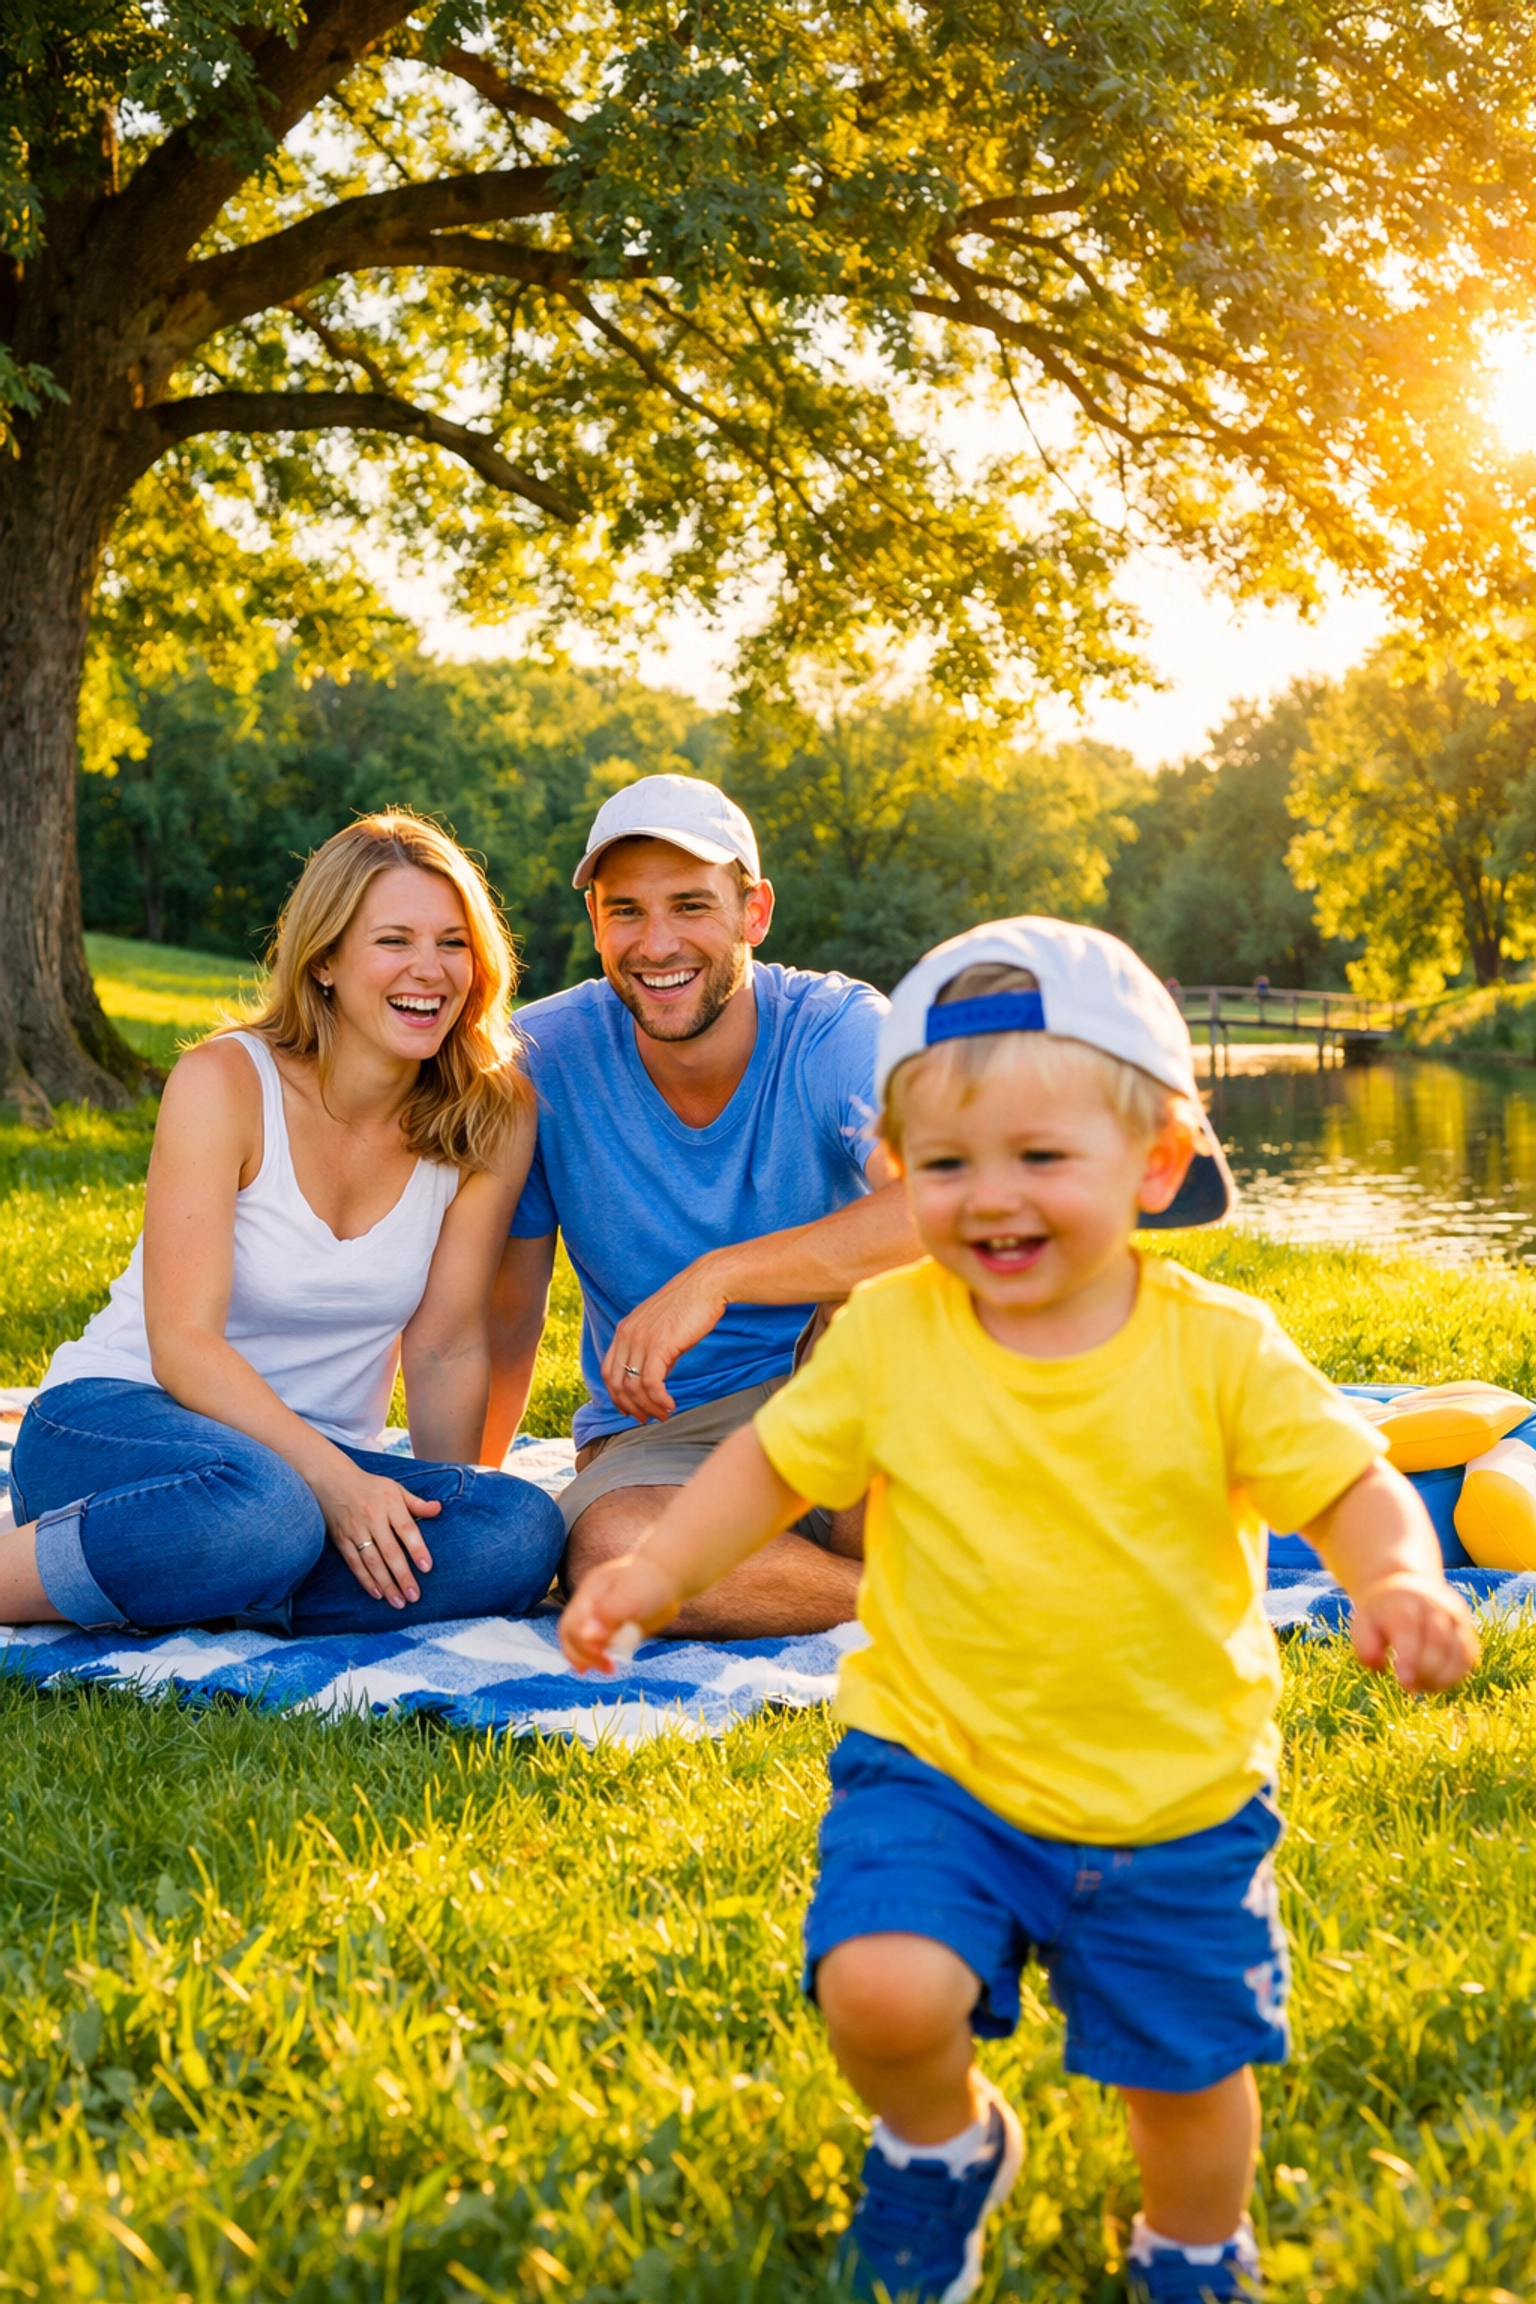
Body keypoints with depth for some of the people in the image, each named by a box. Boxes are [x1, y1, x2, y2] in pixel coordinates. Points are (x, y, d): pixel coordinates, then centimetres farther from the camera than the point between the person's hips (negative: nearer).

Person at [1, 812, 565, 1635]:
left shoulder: (493, 1116, -4)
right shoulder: (225, 1081, -13)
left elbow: (446, 1348, -1)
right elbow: (182, 1342, -18)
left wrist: (439, 1530, -8)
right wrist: (334, 1481, -30)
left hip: (320, 1456, 5)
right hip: (115, 1417, -4)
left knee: (523, 1533, -26)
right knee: (265, 1508, -40)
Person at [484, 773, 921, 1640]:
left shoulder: (839, 1030, -12)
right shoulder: (542, 1058, -7)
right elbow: (505, 1314, 3)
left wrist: (715, 1277, -36)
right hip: (658, 1436, 1)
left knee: (885, 1281, -33)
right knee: (609, 1550, -34)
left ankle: (872, 1566, -11)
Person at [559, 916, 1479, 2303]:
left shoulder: (1218, 1348, -12)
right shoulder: (890, 1334, -8)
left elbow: (1353, 1485, -12)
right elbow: (777, 1459, 3)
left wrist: (1400, 1579, -33)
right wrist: (659, 1567, -10)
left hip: (1178, 1797, 0)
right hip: (939, 1769, 0)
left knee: (1190, 2079, 12)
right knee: (881, 1992, -22)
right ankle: (942, 2142, 16)